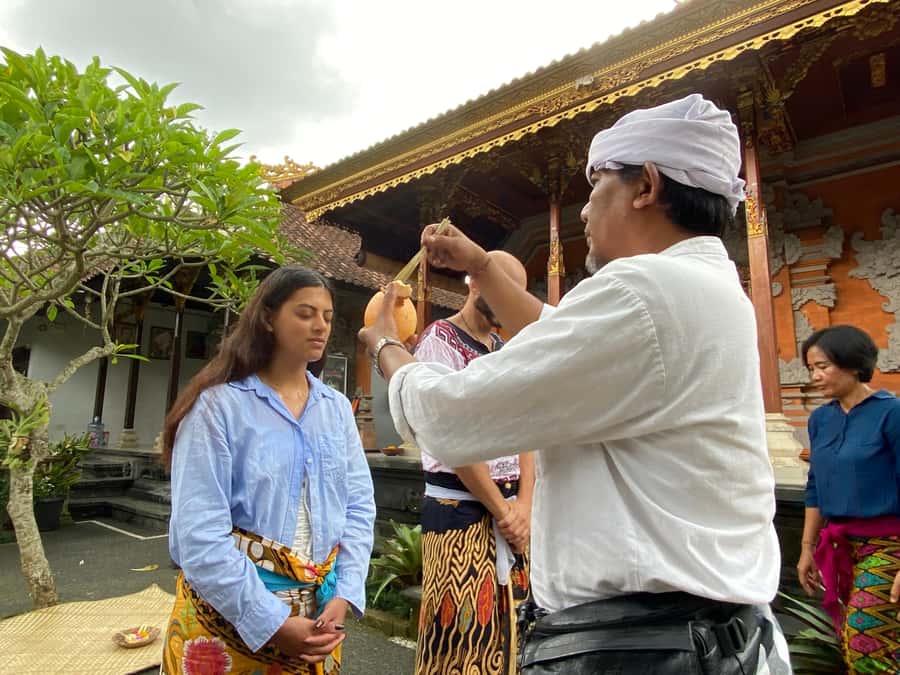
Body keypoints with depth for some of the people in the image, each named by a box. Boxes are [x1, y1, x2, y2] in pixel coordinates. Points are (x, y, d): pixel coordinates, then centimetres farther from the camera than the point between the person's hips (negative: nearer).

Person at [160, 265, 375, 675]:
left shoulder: (337, 408, 2)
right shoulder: (219, 404, -13)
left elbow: (359, 504, 2)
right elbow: (199, 534, -16)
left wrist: (343, 595, -8)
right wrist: (271, 622, -16)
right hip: (229, 612, -4)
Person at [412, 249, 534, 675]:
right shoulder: (439, 342, -8)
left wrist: (523, 504, -3)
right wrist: (502, 509, -10)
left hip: (510, 508, 7)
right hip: (460, 508, -6)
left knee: (504, 629, 14)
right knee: (460, 638, 2)